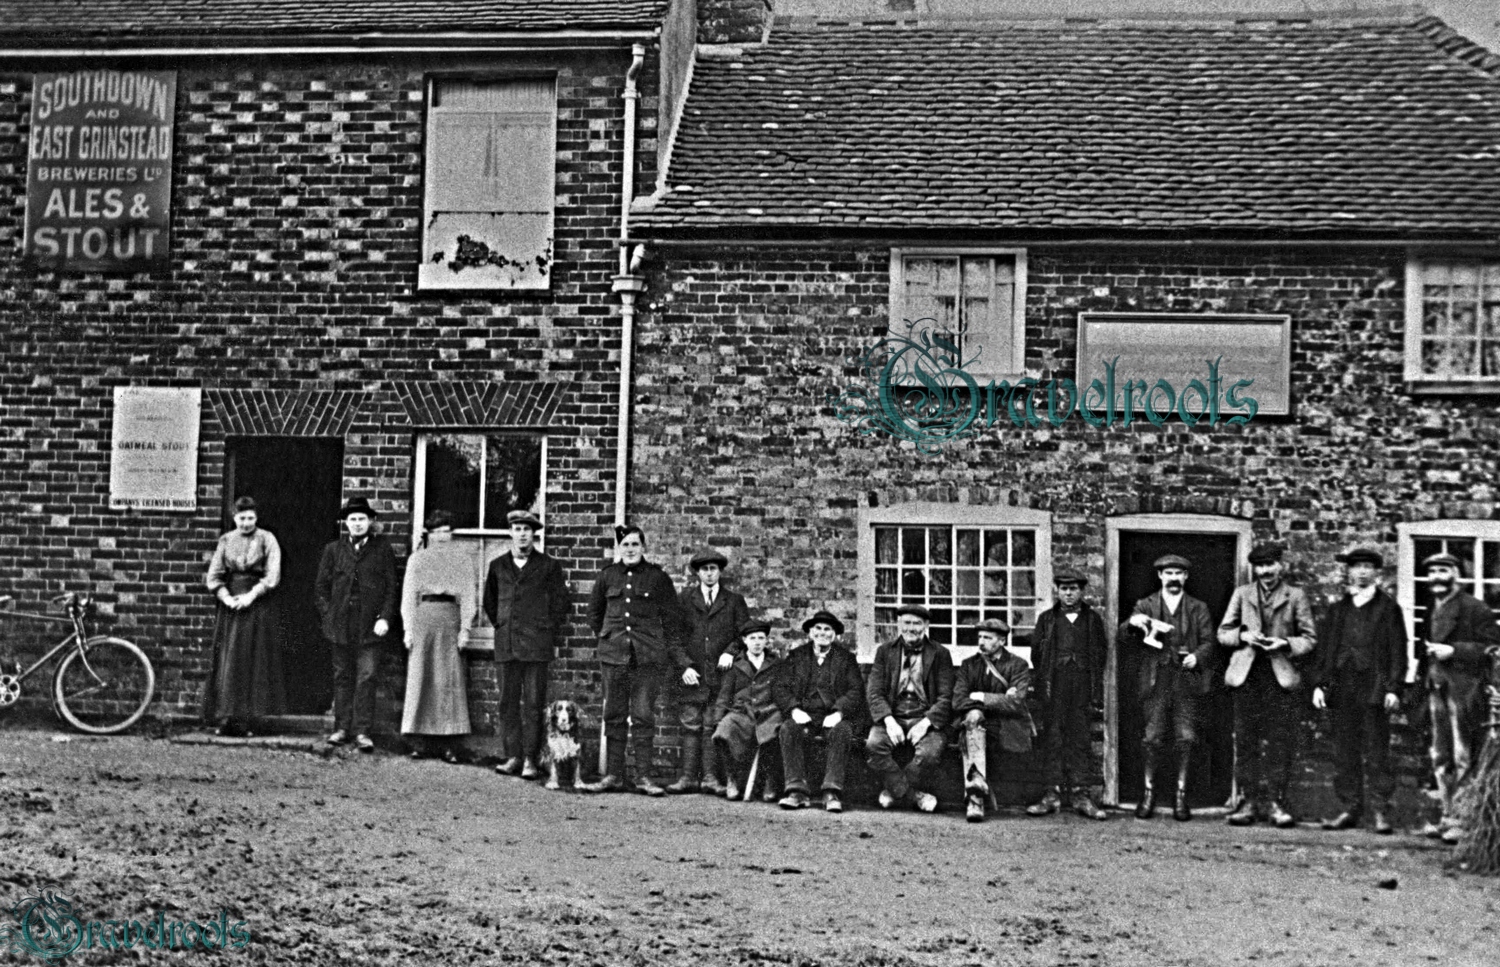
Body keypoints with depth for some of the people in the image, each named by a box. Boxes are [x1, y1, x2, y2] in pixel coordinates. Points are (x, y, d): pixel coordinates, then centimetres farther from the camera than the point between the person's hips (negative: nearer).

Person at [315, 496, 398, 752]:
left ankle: (363, 732, -5)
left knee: (366, 678, -6)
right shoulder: (333, 550, 10)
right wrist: (328, 615, 2)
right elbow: (321, 587, 13)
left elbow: (392, 587, 4)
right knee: (343, 678, 9)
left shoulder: (382, 549, 5)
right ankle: (342, 728, 16)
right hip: (341, 625, 2)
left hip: (370, 627, -2)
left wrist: (385, 618, -6)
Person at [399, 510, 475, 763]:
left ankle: (448, 744, -4)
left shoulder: (463, 559, 11)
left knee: (450, 679, -4)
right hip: (423, 616, 1)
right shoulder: (417, 559, 14)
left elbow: (468, 597, 6)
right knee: (420, 677, -1)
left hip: (450, 617, -1)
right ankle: (421, 742, 0)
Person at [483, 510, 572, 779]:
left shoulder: (549, 566, 4)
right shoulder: (498, 566, 12)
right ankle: (512, 756, 11)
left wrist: (555, 640, 4)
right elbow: (490, 602, 24)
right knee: (507, 703, 4)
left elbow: (561, 604, 6)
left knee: (533, 704, -3)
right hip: (506, 644, 3)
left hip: (537, 644, -3)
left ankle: (530, 759, 1)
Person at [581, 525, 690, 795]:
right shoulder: (607, 576, 9)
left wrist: (678, 655, -2)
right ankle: (613, 775, 12)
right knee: (614, 716, 5)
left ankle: (643, 777, 3)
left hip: (648, 657, -2)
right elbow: (594, 612, 24)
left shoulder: (658, 578, 2)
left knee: (643, 717, -2)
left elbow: (672, 618, 4)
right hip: (614, 655, 2)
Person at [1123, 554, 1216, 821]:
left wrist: (1197, 656, -14)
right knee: (1153, 738, -3)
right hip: (1157, 679, -1)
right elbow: (1124, 636, 0)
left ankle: (1181, 794, 8)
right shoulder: (1145, 606, 10)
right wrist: (1132, 623, -23)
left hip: (1187, 679, 1)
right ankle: (1149, 792, 10)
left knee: (1186, 738, -3)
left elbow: (1209, 642, 7)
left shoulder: (1198, 608, 13)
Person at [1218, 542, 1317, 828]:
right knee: (1246, 742, 0)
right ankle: (1250, 801, 5)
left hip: (1282, 676, -1)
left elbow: (1310, 638, 6)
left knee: (1280, 743, -3)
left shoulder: (1296, 597, 7)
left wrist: (1285, 643, -11)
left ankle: (1275, 802, 3)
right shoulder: (1241, 594, 13)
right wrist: (1243, 636, -7)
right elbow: (1223, 632, 12)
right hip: (1247, 676, 2)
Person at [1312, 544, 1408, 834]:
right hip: (1340, 689, 4)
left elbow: (1398, 652, 1)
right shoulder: (1337, 610, 16)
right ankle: (1349, 809, 10)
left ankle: (1381, 812, 0)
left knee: (1376, 753, -3)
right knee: (1344, 753, 5)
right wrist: (1319, 684, 4)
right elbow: (1323, 648, 14)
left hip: (1374, 690, -3)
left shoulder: (1389, 608, 6)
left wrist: (1393, 689, -7)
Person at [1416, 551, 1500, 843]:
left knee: (1464, 759, -7)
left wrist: (1453, 651, -17)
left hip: (1465, 691, -8)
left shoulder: (1475, 609, -6)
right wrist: (1426, 668, 11)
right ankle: (1448, 816, 20)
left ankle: (1466, 821, -2)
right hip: (1438, 690, 8)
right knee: (1441, 758, 11)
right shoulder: (1433, 611, 17)